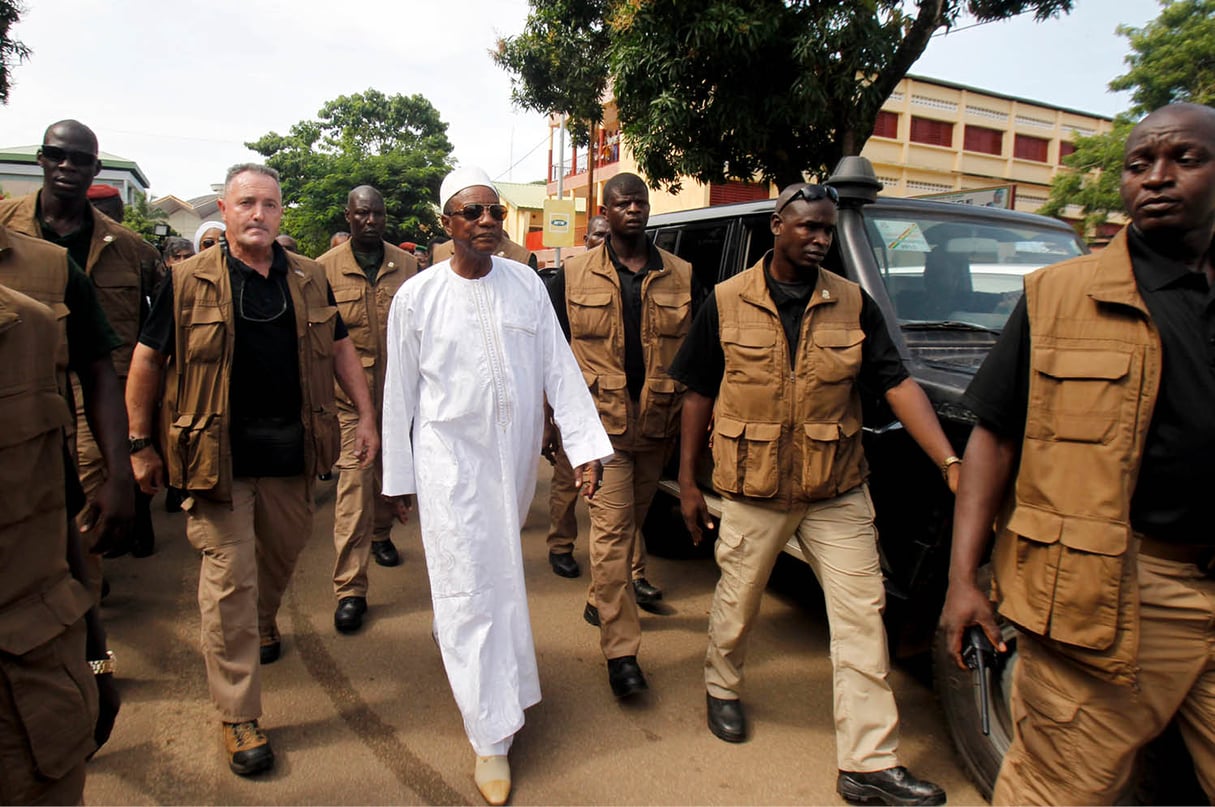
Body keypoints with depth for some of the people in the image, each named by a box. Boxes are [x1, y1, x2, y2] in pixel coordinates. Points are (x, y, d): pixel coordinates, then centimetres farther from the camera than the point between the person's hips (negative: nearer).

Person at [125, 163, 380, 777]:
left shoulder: (308, 278, 6)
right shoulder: (188, 279, -4)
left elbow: (339, 346, 13)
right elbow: (148, 360, 1)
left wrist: (366, 417, 7)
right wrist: (139, 443, 0)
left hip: (291, 450, 4)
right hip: (217, 451, -3)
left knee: (282, 551, 19)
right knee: (229, 577, -1)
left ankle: (262, 624, 52)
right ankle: (238, 716, 11)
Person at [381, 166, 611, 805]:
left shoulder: (525, 284, 2)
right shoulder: (417, 296, -5)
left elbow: (560, 368, 1)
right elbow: (400, 391, 0)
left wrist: (585, 446, -5)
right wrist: (398, 477, 2)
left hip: (515, 453, 3)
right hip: (450, 457, -3)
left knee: (503, 574, 18)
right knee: (469, 589, -1)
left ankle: (455, 638, 50)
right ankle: (492, 739, 10)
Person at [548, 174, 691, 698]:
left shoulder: (682, 276, 6)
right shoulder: (574, 276, 2)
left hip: (657, 425, 3)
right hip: (600, 424, -3)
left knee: (631, 522, 17)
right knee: (612, 528, -6)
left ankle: (603, 600, 40)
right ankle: (621, 650, 1)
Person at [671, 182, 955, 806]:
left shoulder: (853, 304, 2)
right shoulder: (727, 302, -3)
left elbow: (898, 385, -2)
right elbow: (699, 395, 2)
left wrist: (950, 464, -14)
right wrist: (687, 482, 1)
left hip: (838, 494, 2)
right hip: (752, 491, -1)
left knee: (862, 616, 2)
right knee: (737, 602, 14)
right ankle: (722, 688, 45)